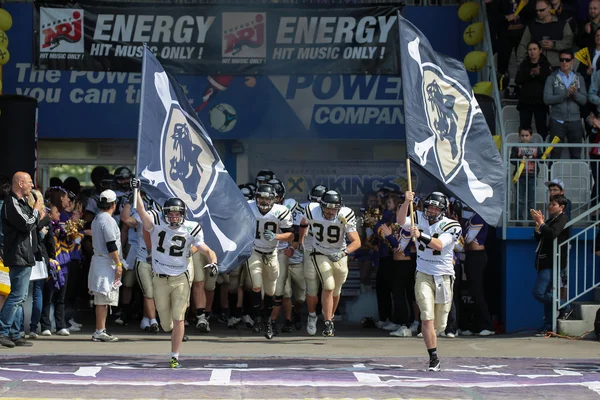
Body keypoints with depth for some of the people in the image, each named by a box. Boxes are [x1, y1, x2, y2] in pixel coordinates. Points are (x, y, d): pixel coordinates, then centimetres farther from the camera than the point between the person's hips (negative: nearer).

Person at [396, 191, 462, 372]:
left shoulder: (452, 226, -7)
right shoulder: (418, 218, 1)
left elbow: (439, 245, -23)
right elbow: (401, 221, -18)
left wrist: (420, 235, -37)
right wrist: (407, 202, -34)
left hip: (444, 277, 0)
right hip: (423, 276, 0)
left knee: (440, 325, 8)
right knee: (427, 318, -15)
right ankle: (433, 358, -10)